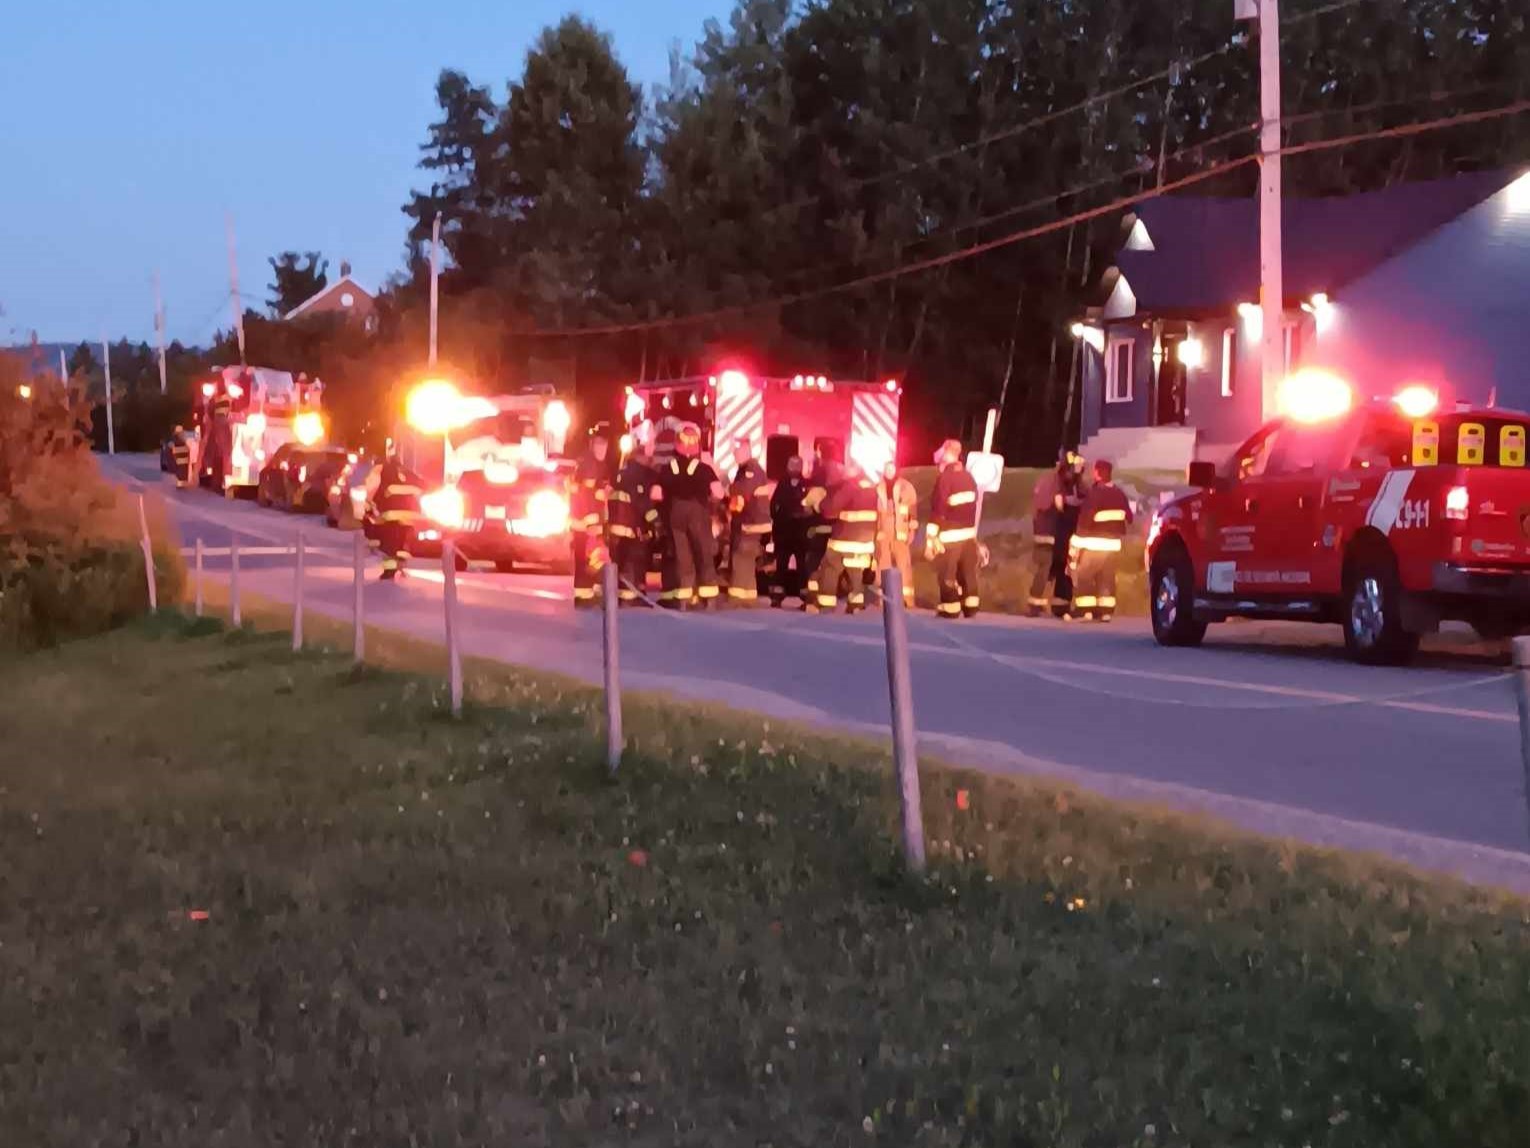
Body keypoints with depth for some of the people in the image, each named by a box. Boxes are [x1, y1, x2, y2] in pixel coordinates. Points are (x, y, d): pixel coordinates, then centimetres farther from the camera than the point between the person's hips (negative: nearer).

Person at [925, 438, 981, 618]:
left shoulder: (944, 478, -14)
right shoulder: (968, 476, 9)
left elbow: (938, 508, -17)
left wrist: (931, 538, -14)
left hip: (949, 536, -7)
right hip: (969, 533, 7)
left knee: (947, 574, -1)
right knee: (968, 571, 11)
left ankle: (950, 609, 0)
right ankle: (971, 607, 13)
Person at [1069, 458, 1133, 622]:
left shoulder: (1094, 494, -17)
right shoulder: (1120, 494, 5)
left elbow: (1085, 520, -20)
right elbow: (1128, 518, 14)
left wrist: (1078, 544, -14)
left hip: (1093, 545, -6)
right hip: (1114, 544, 6)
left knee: (1083, 576, 2)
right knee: (1106, 578, 14)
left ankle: (1086, 611, -6)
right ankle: (1105, 612, 10)